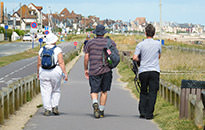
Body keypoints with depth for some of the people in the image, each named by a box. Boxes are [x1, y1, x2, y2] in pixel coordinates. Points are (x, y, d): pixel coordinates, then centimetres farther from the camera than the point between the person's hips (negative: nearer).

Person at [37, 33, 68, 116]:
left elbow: (39, 63, 5)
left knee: (46, 92, 3)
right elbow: (61, 63, -11)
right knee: (56, 91, 15)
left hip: (44, 72, 1)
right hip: (55, 72, -1)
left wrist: (38, 73, 17)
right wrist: (65, 73, -10)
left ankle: (47, 110, -2)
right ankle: (55, 107, 4)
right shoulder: (57, 50, -4)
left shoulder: (42, 50, 5)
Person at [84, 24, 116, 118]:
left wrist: (86, 69, 13)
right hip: (106, 70, 1)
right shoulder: (110, 42, 5)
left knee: (94, 91, 1)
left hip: (93, 71, -1)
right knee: (104, 91, 12)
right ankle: (101, 111, 15)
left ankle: (95, 103, -28)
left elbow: (86, 58, 4)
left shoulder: (90, 43, 5)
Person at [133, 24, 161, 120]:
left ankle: (142, 111, 7)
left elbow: (135, 58, -9)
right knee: (152, 93, 1)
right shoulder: (158, 44, 2)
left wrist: (141, 60, 10)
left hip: (143, 71, 1)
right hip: (154, 70, 0)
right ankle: (149, 114, -3)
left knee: (143, 92, 14)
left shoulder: (140, 45, -2)